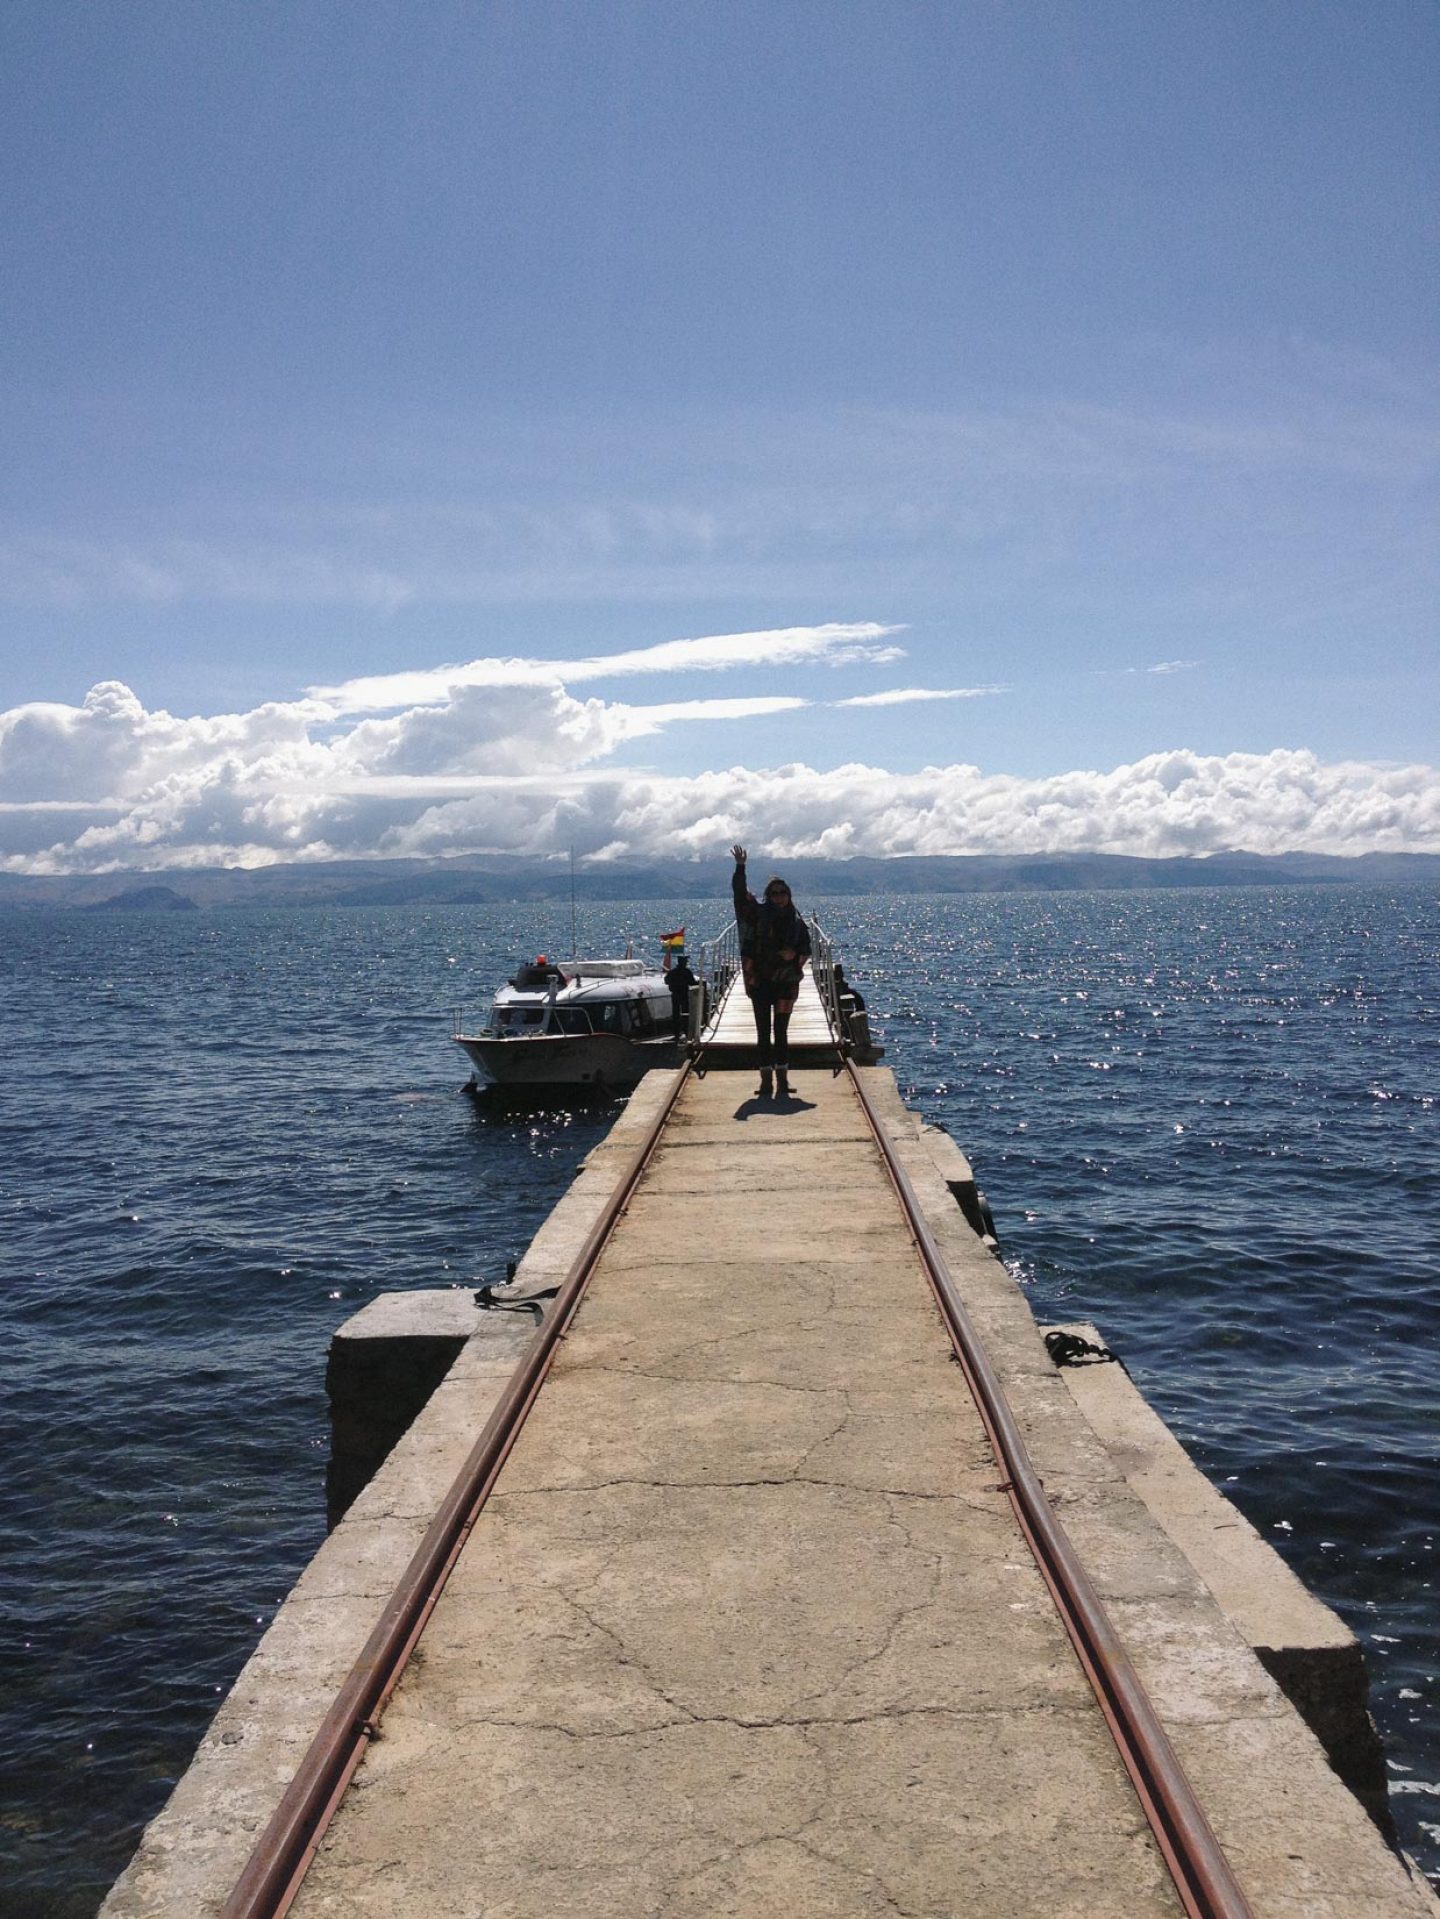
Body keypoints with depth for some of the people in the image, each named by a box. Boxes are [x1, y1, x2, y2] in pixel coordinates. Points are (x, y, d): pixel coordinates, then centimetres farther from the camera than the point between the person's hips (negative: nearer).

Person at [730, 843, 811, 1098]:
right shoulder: (758, 913, 0)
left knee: (781, 1032, 4)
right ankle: (766, 1081, 7)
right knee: (763, 1032, 3)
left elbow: (805, 950, 9)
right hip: (760, 982, 0)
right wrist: (740, 867, -18)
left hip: (785, 983, 0)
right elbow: (740, 893, -9)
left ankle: (782, 1082, 7)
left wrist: (793, 955, -11)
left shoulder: (796, 922, 5)